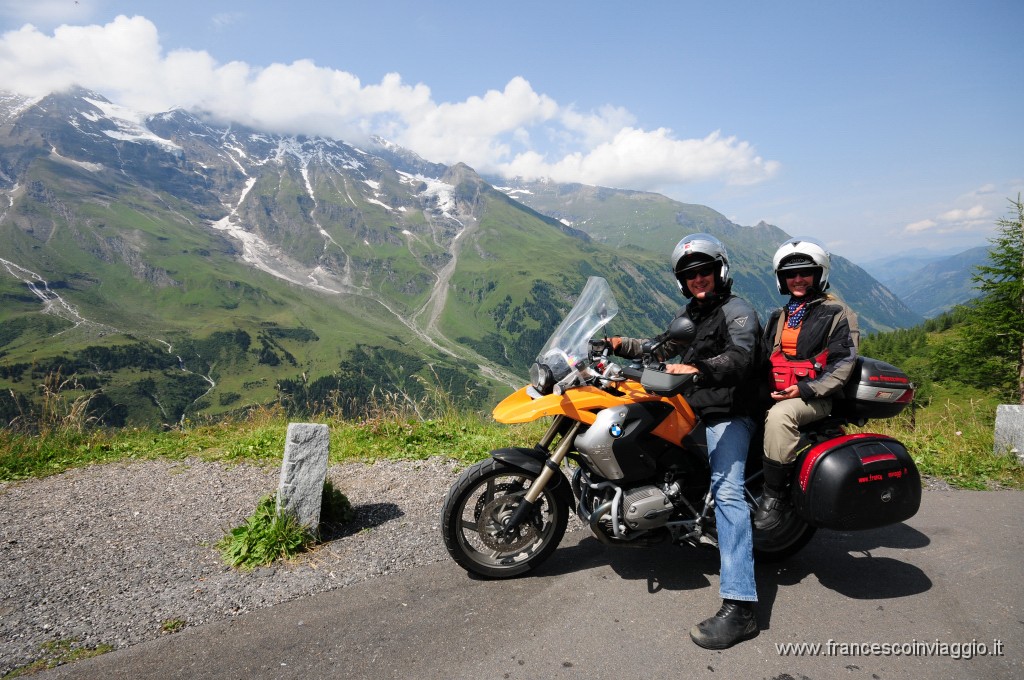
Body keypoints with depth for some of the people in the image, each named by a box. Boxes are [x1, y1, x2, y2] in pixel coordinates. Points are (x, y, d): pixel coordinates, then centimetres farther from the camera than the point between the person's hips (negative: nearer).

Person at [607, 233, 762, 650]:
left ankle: (739, 607, -32)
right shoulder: (689, 313, 20)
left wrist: (698, 369, -43)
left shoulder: (737, 310, -7)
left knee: (726, 490, -25)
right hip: (694, 410, 9)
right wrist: (623, 345, 16)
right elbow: (664, 350, 29)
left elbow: (741, 356, -26)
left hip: (729, 415, -9)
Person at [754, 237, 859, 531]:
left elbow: (843, 363, -7)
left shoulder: (836, 314, 2)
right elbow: (764, 357, 27)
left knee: (779, 416, -37)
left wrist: (805, 389, -19)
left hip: (814, 398, -7)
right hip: (773, 394, 7)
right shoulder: (778, 317, 22)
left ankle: (775, 496, -28)